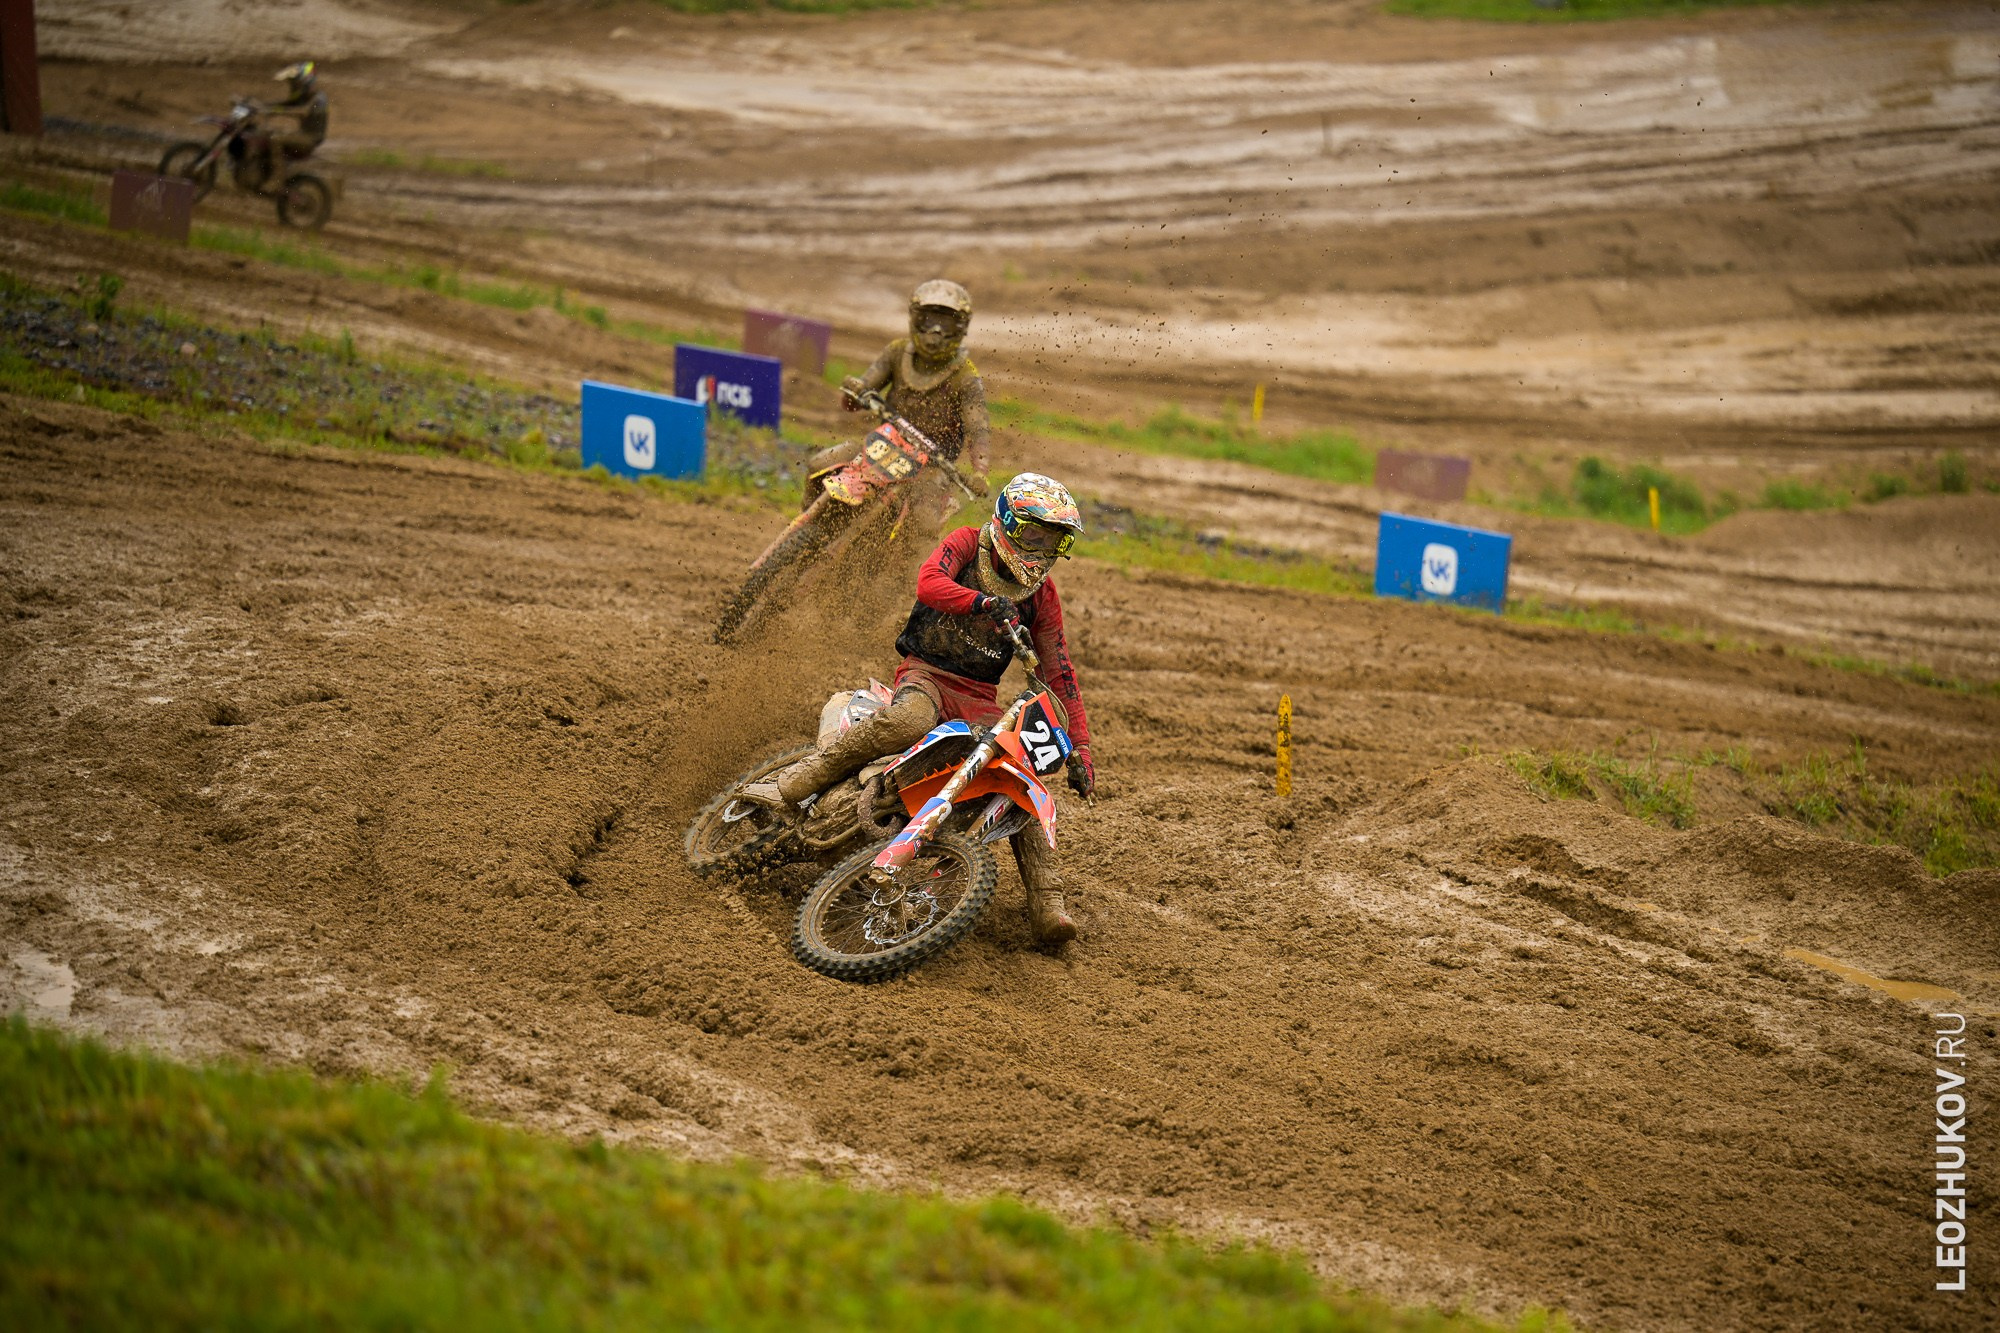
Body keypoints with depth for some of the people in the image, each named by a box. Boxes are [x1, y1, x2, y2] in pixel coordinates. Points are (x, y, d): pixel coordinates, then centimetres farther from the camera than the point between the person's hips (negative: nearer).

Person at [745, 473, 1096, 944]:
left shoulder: (1042, 593, 6)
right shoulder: (967, 544, -4)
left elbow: (1060, 674, 8)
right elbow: (929, 583, -26)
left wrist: (1080, 748, 0)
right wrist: (984, 603, -44)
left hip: (979, 696, 4)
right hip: (926, 673, -4)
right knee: (907, 720, -39)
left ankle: (1048, 905, -13)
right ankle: (791, 786, -32)